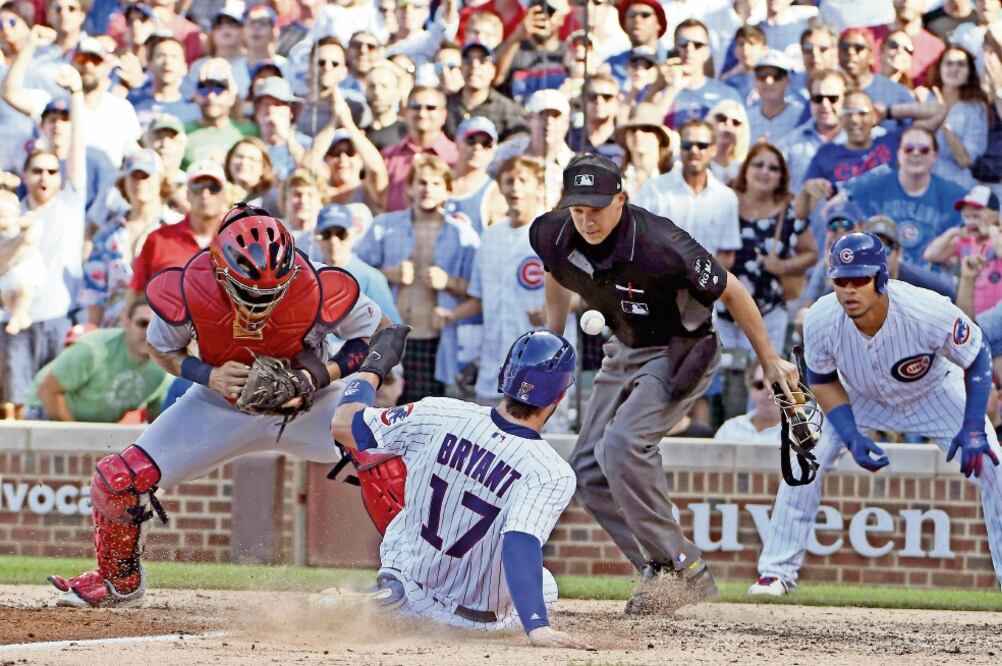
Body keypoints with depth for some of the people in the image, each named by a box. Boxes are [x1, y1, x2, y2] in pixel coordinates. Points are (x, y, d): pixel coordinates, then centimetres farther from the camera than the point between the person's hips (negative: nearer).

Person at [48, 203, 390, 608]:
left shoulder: (318, 293, -32)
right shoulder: (187, 292, -28)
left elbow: (379, 333, -14)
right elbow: (161, 347, -5)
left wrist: (324, 375, -29)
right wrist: (209, 375, -25)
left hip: (306, 403, -1)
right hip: (222, 403, 1)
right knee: (118, 481, -11)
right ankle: (119, 580, 19)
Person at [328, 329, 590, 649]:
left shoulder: (437, 415, -16)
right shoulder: (552, 473, -27)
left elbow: (343, 425, -6)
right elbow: (521, 545, -41)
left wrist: (373, 366, 12)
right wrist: (537, 628, -48)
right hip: (477, 617, -2)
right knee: (543, 586, 30)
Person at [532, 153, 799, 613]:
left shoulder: (660, 247, -33)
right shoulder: (553, 236, -15)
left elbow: (730, 291, -19)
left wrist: (769, 360, -11)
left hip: (681, 353, -7)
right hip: (624, 351, 7)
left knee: (621, 446, -27)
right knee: (588, 471, 1)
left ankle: (683, 567, -16)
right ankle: (658, 572, 9)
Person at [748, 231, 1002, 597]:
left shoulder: (932, 313, -38)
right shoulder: (820, 320, -30)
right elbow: (822, 381, -10)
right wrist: (851, 437, -23)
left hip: (935, 395, -2)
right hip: (860, 399, 2)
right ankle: (776, 572, 2)